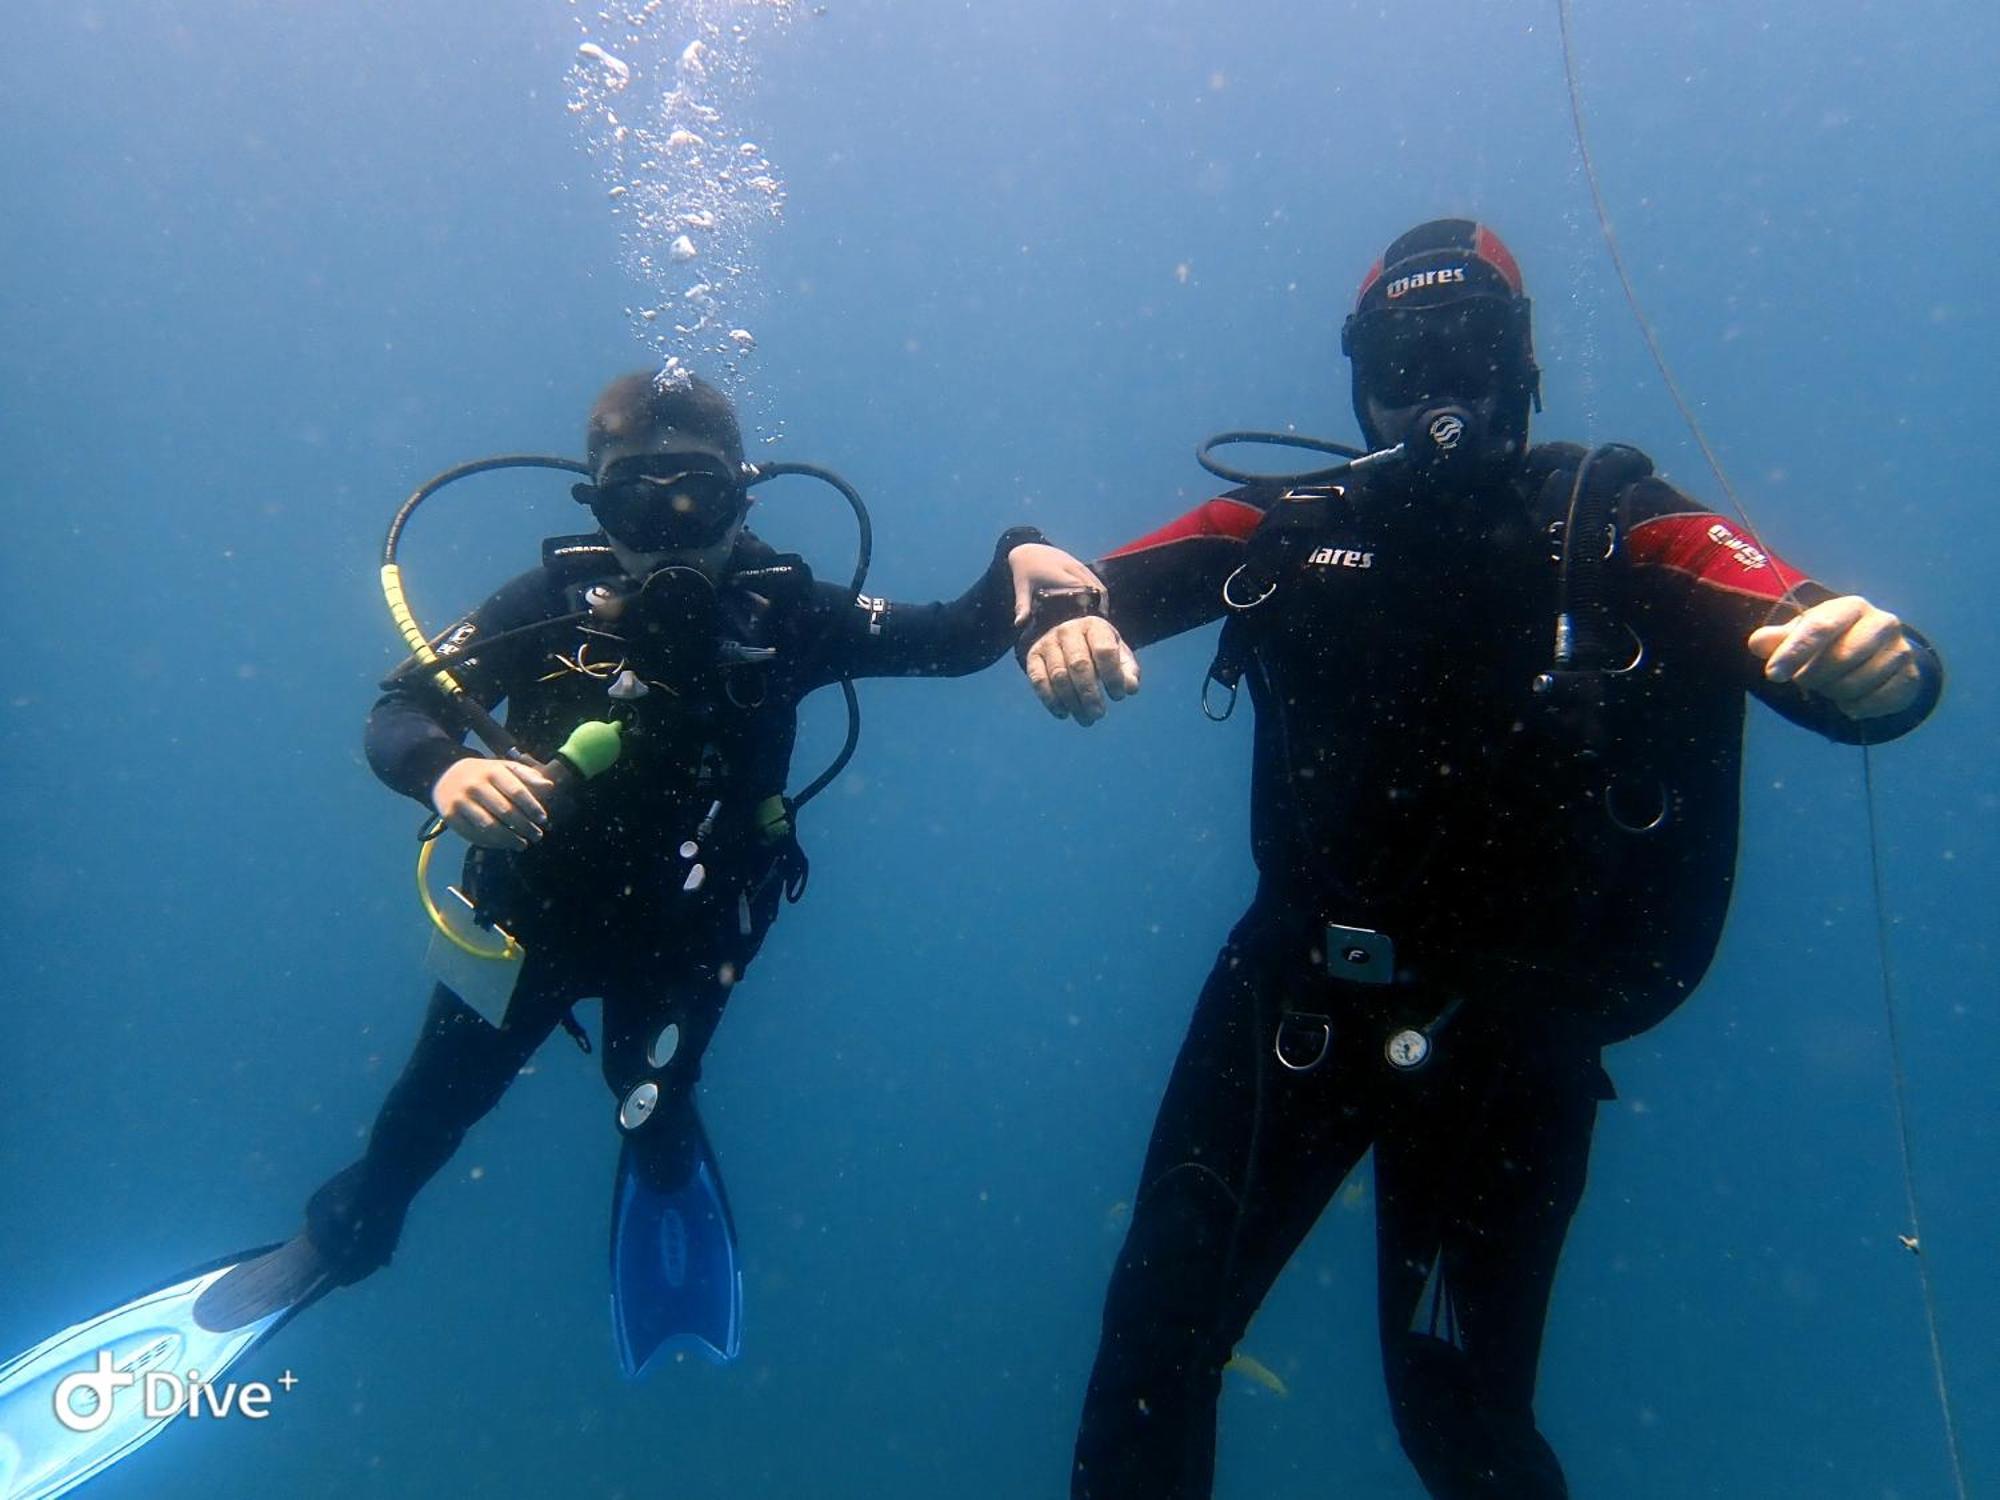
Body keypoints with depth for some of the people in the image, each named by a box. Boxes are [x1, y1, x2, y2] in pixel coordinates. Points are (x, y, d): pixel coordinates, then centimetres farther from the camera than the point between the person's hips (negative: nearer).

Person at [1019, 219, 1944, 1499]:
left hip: (1507, 1036, -1)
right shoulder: (1289, 527, 2)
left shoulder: (1619, 533, -3)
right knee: (1155, 1346, 4)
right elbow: (1091, 587, -5)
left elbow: (1835, 649, -14)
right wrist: (1063, 616, -28)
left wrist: (1883, 659, -37)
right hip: (1294, 990, 2)